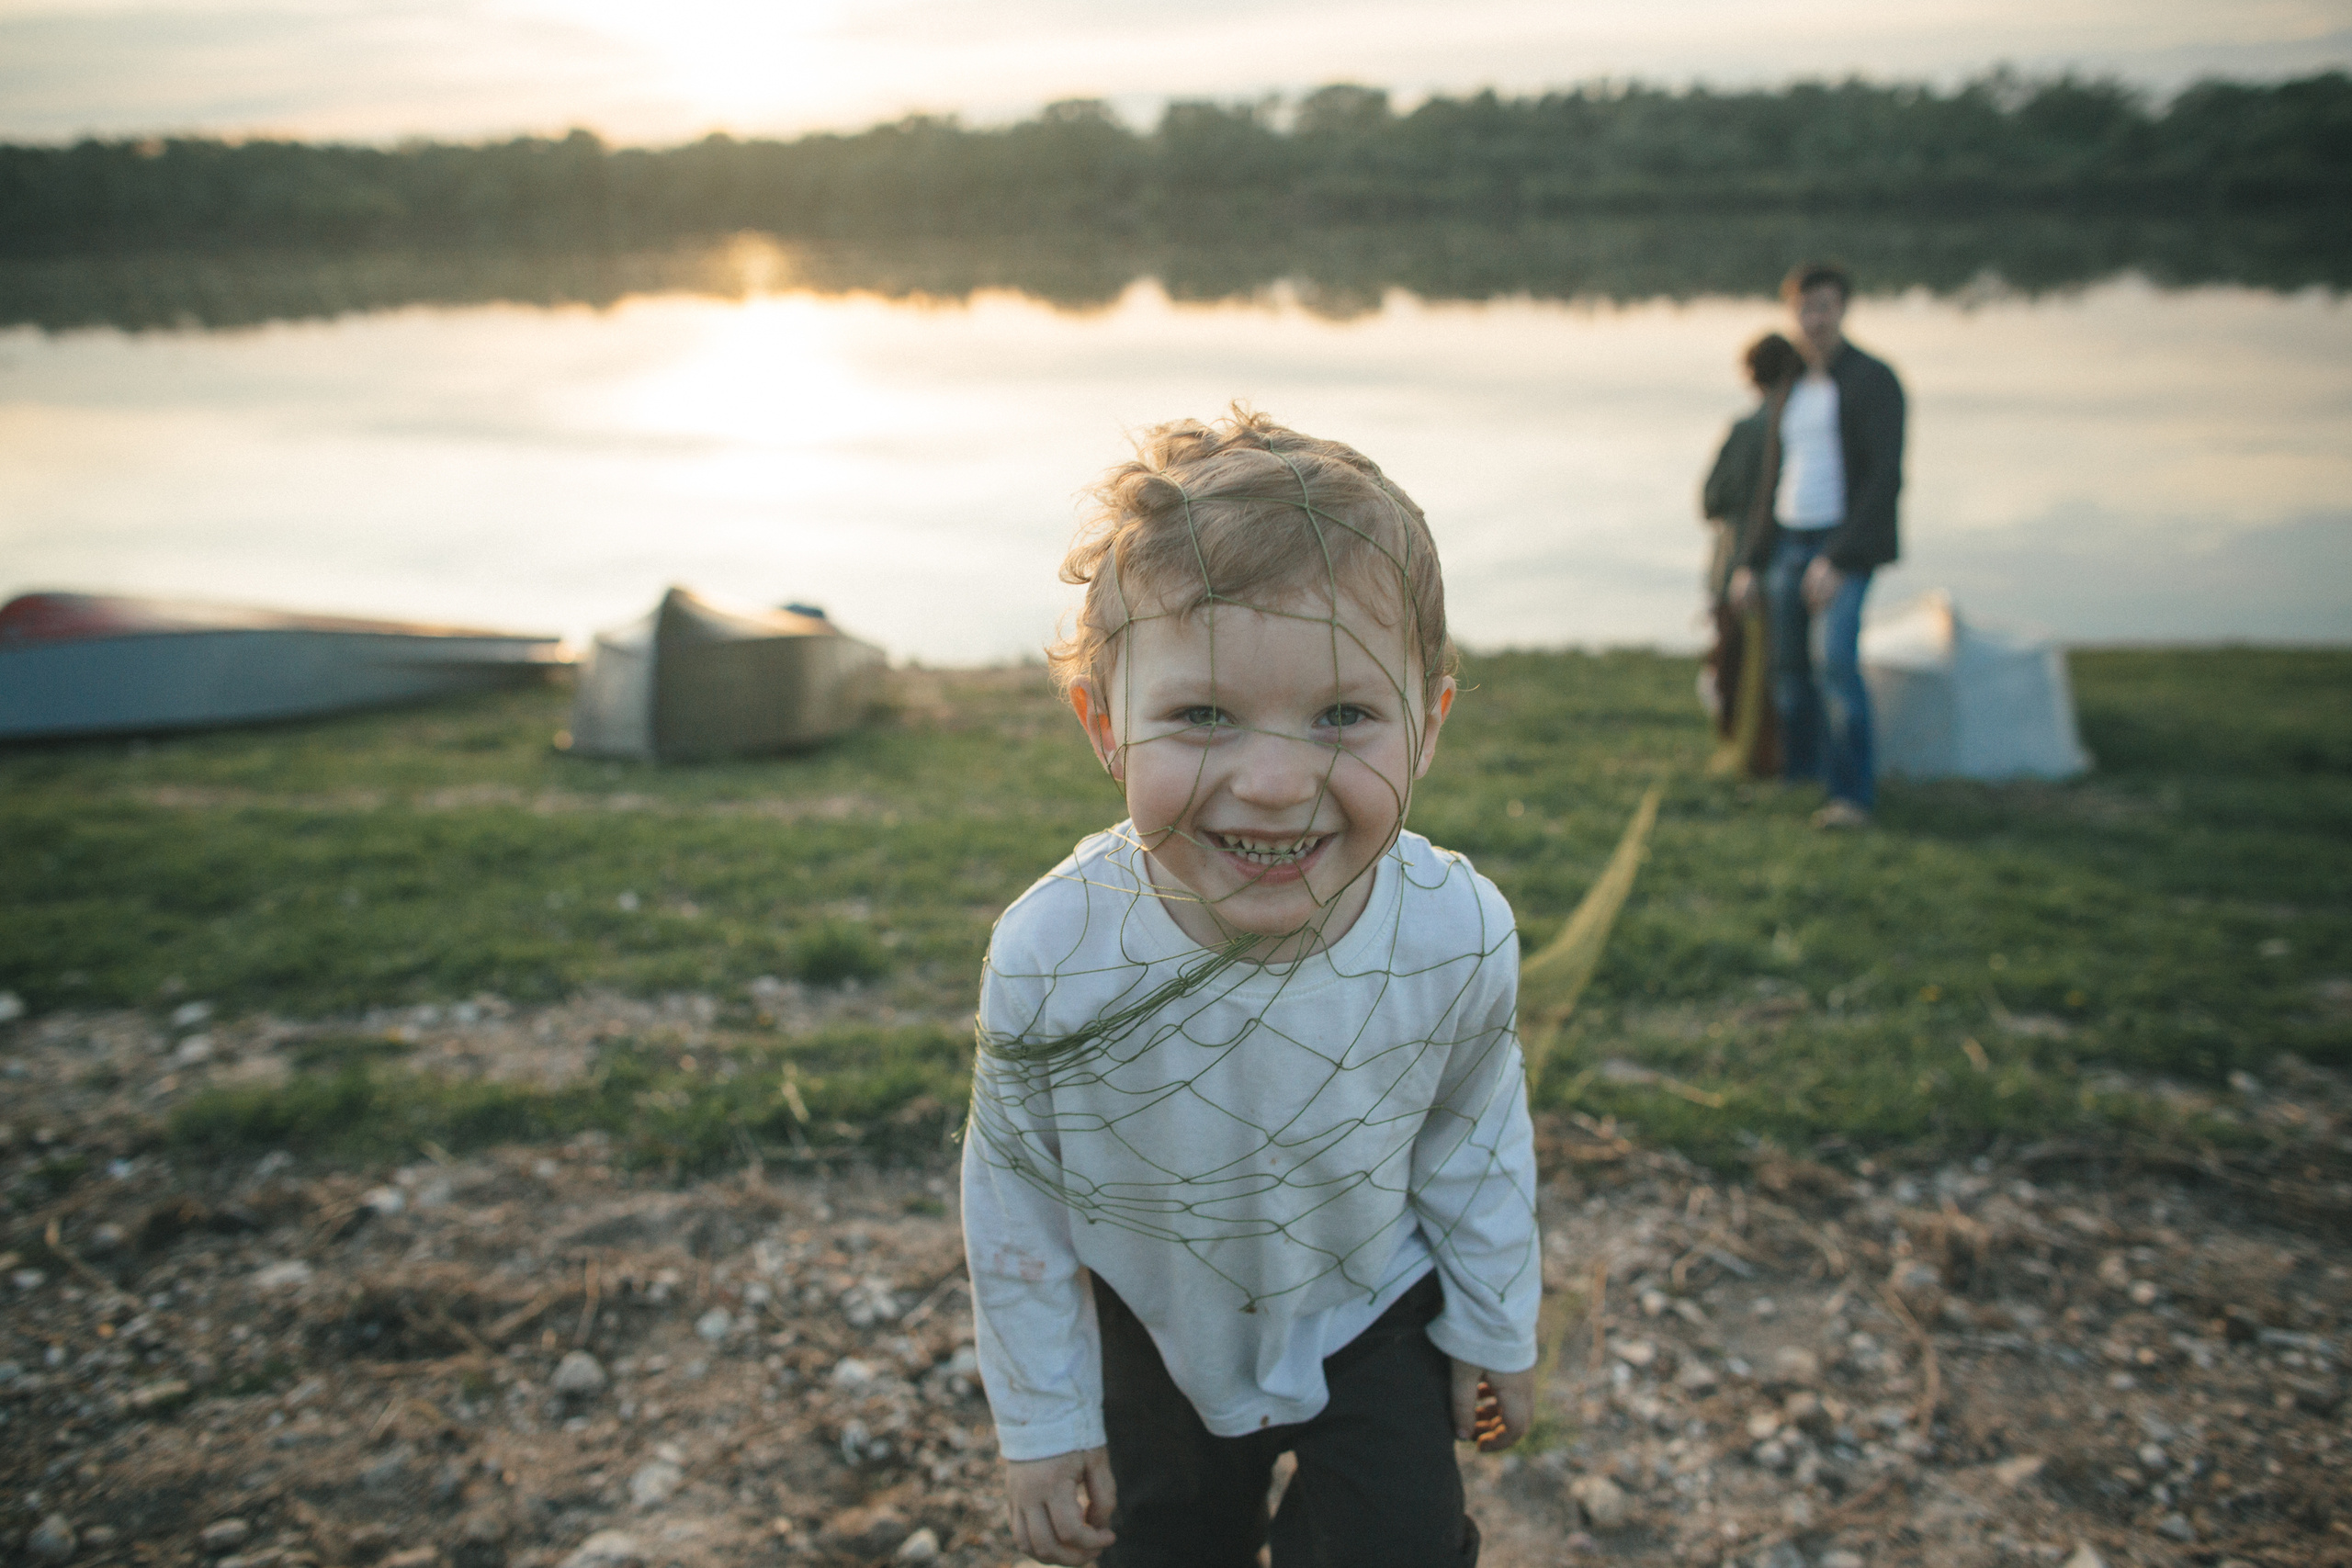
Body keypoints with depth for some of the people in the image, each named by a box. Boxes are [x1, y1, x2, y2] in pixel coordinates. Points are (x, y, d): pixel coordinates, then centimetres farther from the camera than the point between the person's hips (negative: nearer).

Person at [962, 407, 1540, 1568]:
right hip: (1159, 1335, 1)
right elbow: (1016, 1181, -14)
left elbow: (1474, 1139, -8)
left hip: (1374, 1322, 0)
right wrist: (1041, 1418, -4)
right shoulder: (1049, 958, -33)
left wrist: (1496, 1333, 6)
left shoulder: (1460, 938, -30)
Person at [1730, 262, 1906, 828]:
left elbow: (1885, 477, -16)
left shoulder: (1874, 381, -7)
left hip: (1846, 546, -7)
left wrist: (1838, 559, -26)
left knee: (1838, 659, -22)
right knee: (1787, 663, 10)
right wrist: (1753, 563, 16)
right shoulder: (1796, 389, 15)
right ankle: (1801, 769, 29)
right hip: (1790, 542, 7)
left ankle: (1852, 796, -21)